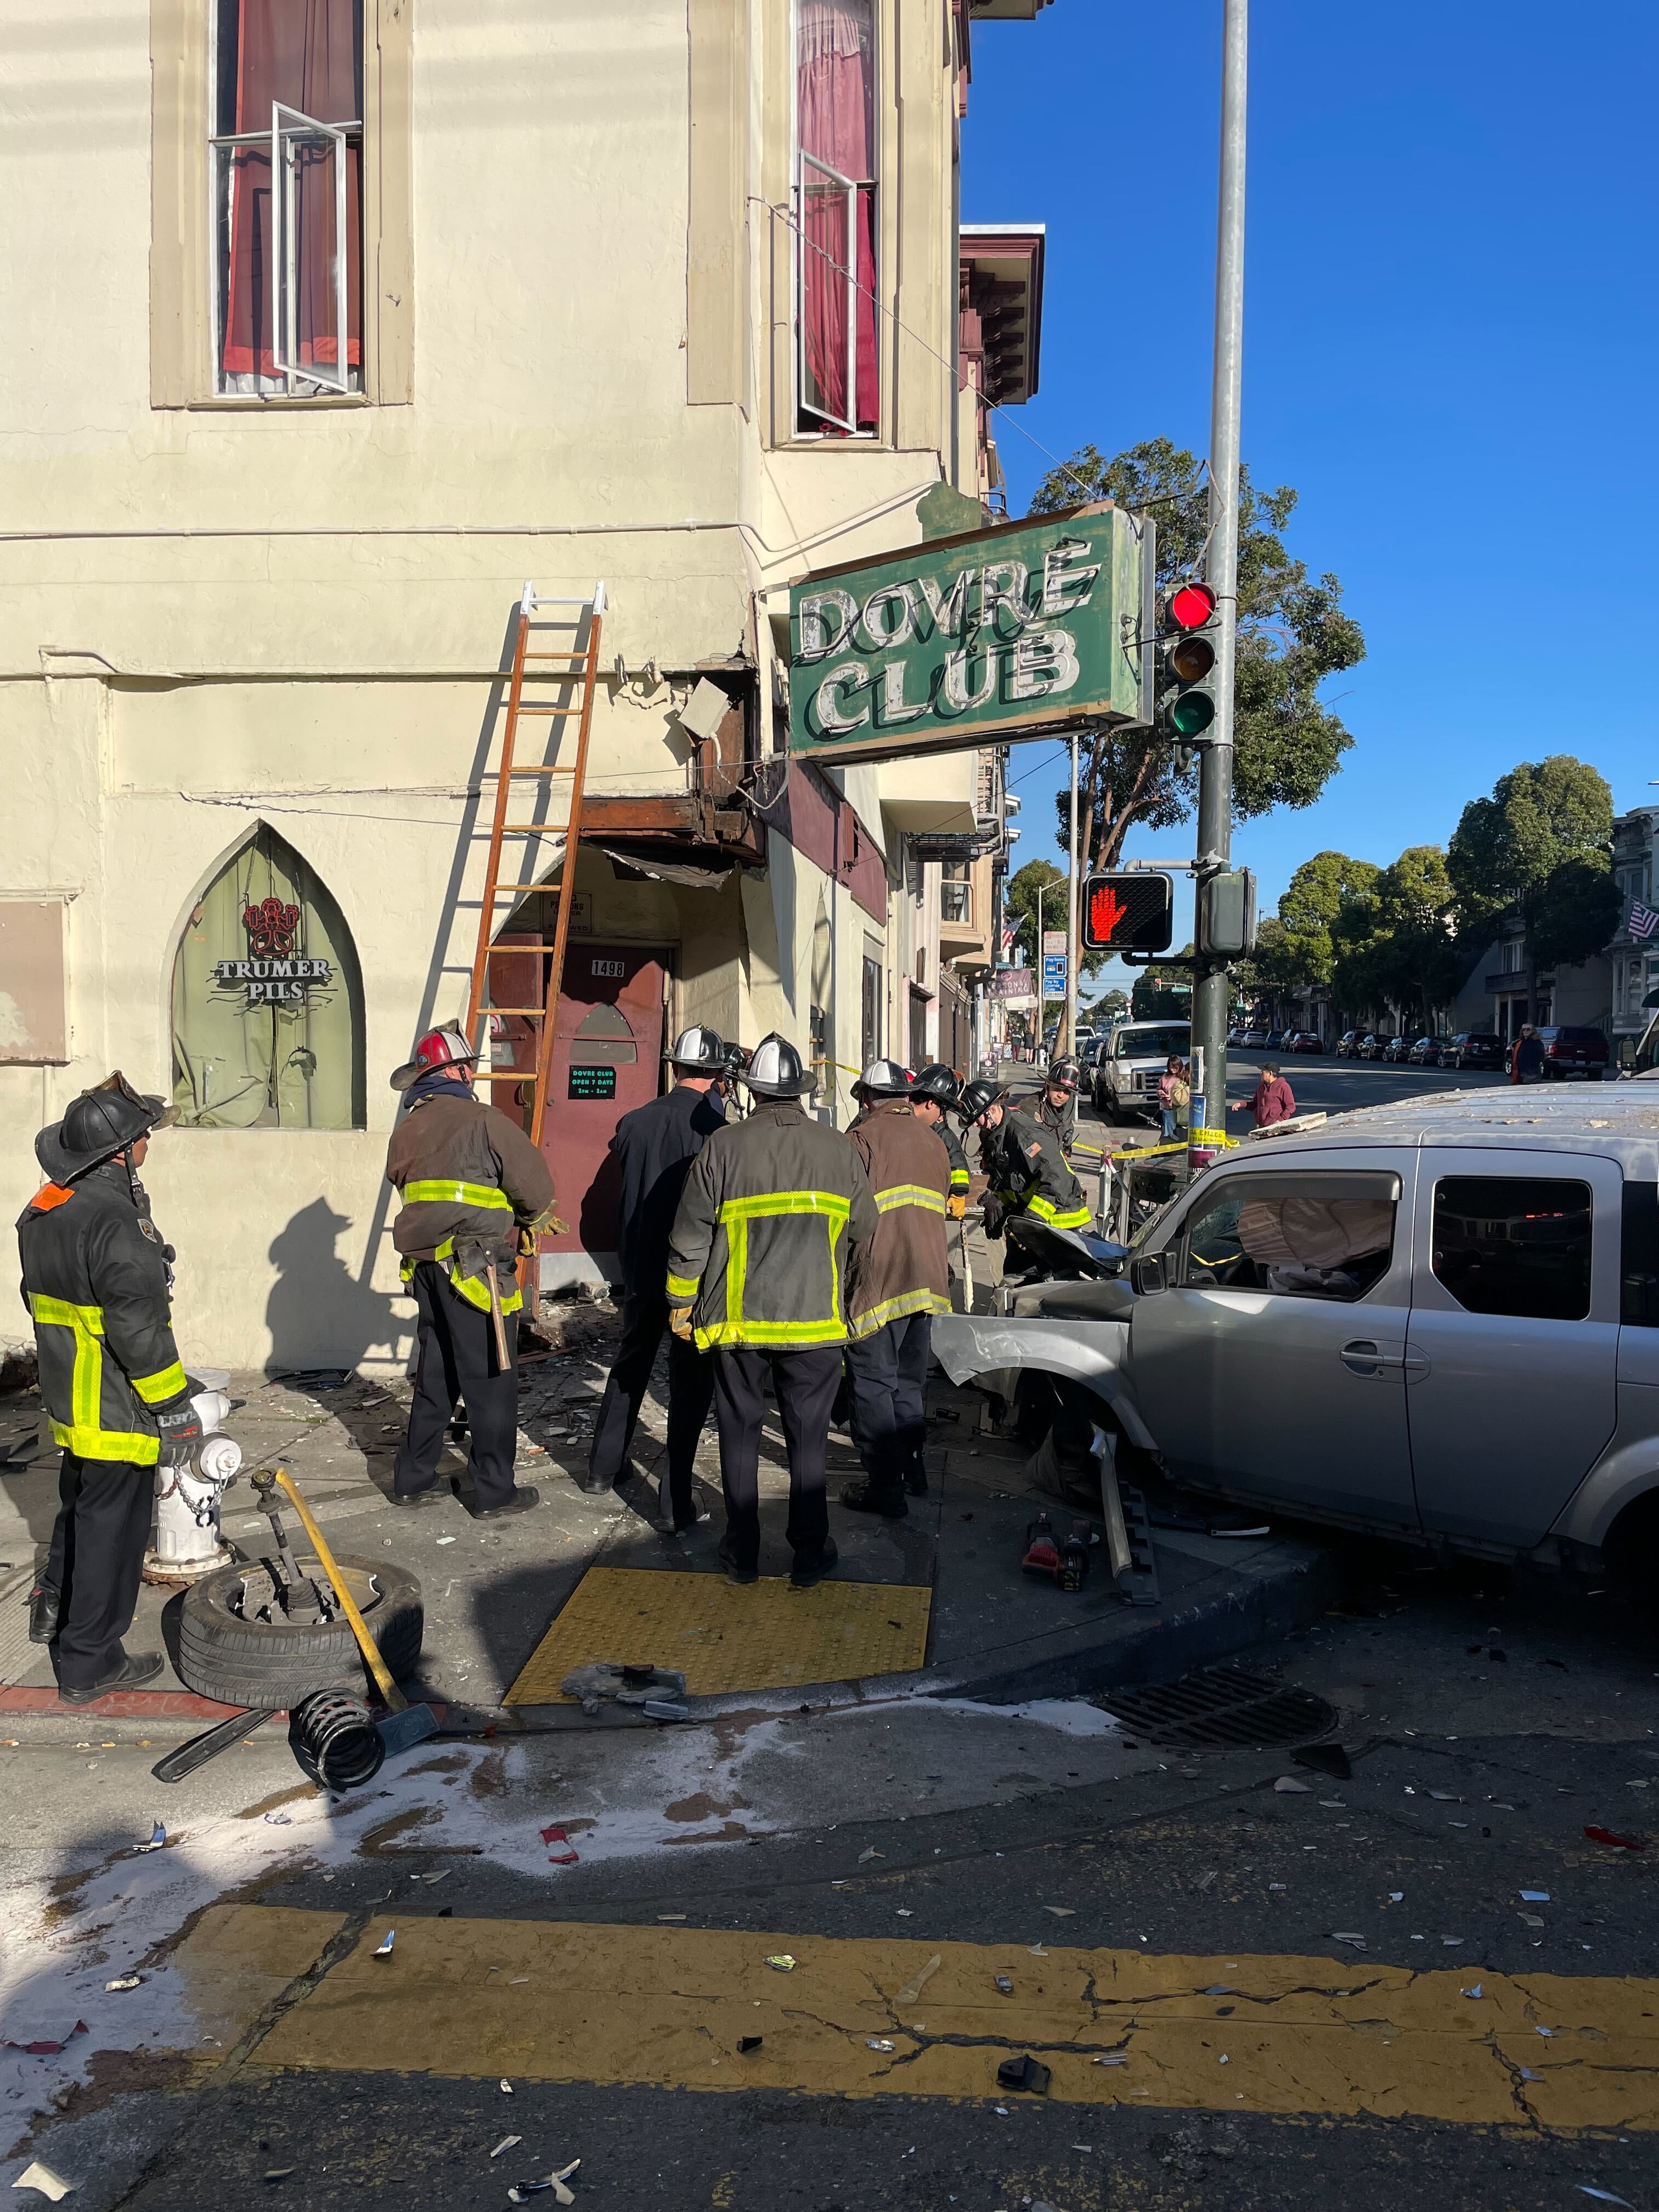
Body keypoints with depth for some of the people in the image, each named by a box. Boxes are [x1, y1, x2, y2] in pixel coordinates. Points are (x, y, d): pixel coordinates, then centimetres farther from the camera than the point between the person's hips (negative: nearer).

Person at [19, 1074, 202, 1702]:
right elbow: (140, 1330, -27)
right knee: (111, 1527, 4)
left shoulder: (43, 1210, 5)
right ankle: (88, 1662, 14)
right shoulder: (115, 1222, -27)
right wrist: (173, 1409, -18)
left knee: (79, 1506, 28)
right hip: (117, 1410, -9)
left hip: (68, 1397, 9)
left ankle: (55, 1606, 46)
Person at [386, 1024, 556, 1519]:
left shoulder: (405, 1130, 11)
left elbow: (405, 1187, 17)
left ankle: (412, 1480, 25)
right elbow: (535, 1183, -11)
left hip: (428, 1268, 7)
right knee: (491, 1380, 2)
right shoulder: (482, 1120, -11)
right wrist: (532, 1218, 12)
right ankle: (495, 1493, 8)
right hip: (477, 1268, -7)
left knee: (436, 1375, 19)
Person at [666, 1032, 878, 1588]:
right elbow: (864, 1229, 8)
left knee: (740, 1433, 12)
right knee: (808, 1437, 11)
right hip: (814, 1318, 1)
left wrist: (681, 1301, 8)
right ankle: (810, 1554, 18)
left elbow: (690, 1235, -4)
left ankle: (743, 1554, 21)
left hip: (738, 1318, -1)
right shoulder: (837, 1147, 0)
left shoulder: (724, 1145, -6)